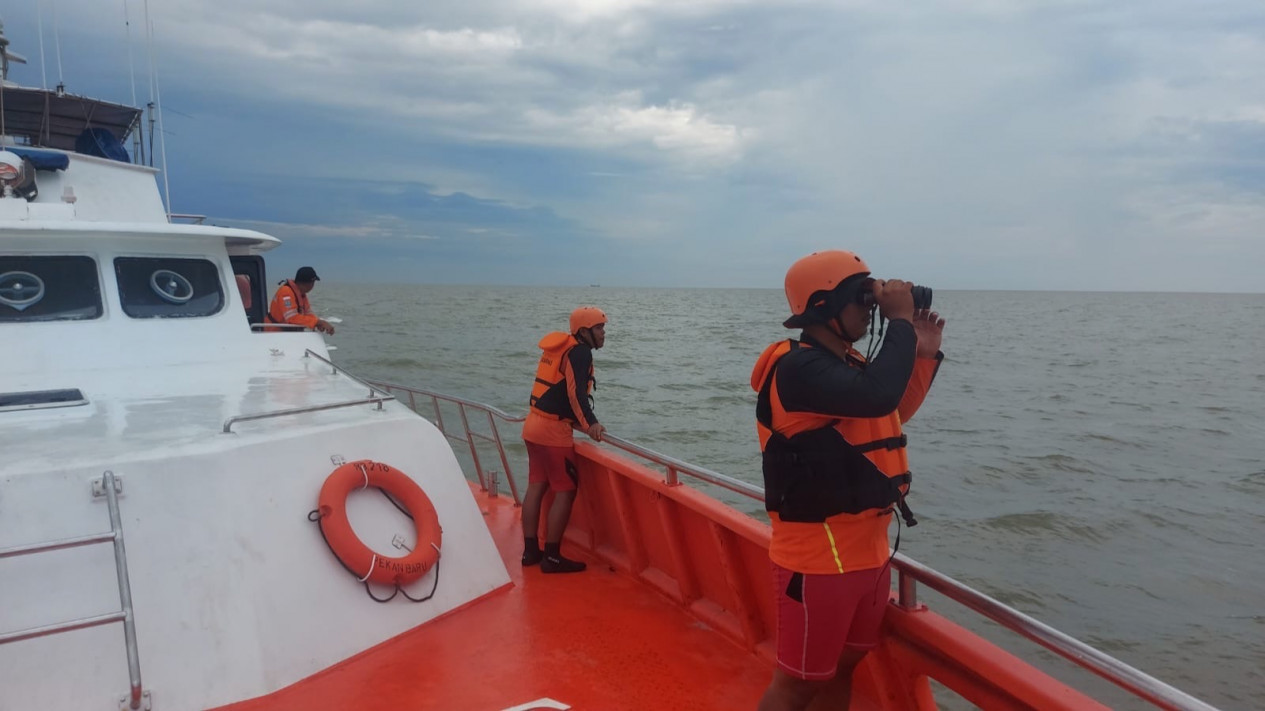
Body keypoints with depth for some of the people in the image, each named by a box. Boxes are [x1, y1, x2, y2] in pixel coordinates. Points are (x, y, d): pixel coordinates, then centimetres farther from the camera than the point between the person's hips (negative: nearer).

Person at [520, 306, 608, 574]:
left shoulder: (560, 347, 16)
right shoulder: (580, 352, -12)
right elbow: (576, 391, -25)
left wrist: (578, 422, 26)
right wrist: (590, 423, -32)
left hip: (534, 424, 9)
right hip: (553, 431, -9)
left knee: (536, 487, 13)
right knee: (566, 491, -3)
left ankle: (530, 550, 19)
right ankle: (552, 557, 0)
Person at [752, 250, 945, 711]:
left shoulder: (848, 363, 8)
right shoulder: (798, 368, -21)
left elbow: (895, 413, 23)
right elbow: (877, 396, -36)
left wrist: (924, 353, 9)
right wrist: (900, 322, -22)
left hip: (868, 549, 9)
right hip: (819, 558, -9)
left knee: (842, 667, 22)